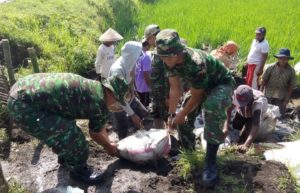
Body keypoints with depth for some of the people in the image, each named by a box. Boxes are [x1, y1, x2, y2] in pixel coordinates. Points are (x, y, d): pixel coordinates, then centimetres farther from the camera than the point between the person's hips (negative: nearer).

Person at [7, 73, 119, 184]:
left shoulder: (95, 86, 13)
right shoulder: (100, 105, -14)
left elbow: (98, 126, 28)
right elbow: (95, 134, 7)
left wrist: (109, 143, 37)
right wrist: (109, 146, 26)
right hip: (23, 105, -10)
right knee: (73, 137, -4)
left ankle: (65, 157, 48)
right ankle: (79, 171, 22)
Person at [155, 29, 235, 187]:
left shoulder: (196, 63, -39)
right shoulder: (171, 60, -17)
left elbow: (196, 97, -27)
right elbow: (175, 90, -10)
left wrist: (181, 115, -17)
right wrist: (171, 114, -11)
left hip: (222, 83, -8)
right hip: (202, 85, 9)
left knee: (213, 106, -36)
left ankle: (210, 163, -30)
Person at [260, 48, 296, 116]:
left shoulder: (291, 71, -9)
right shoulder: (271, 68, -10)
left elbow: (291, 86, -3)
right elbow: (264, 80, -2)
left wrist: (287, 98, -5)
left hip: (281, 97, 0)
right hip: (269, 94, 0)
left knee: (280, 114, 2)